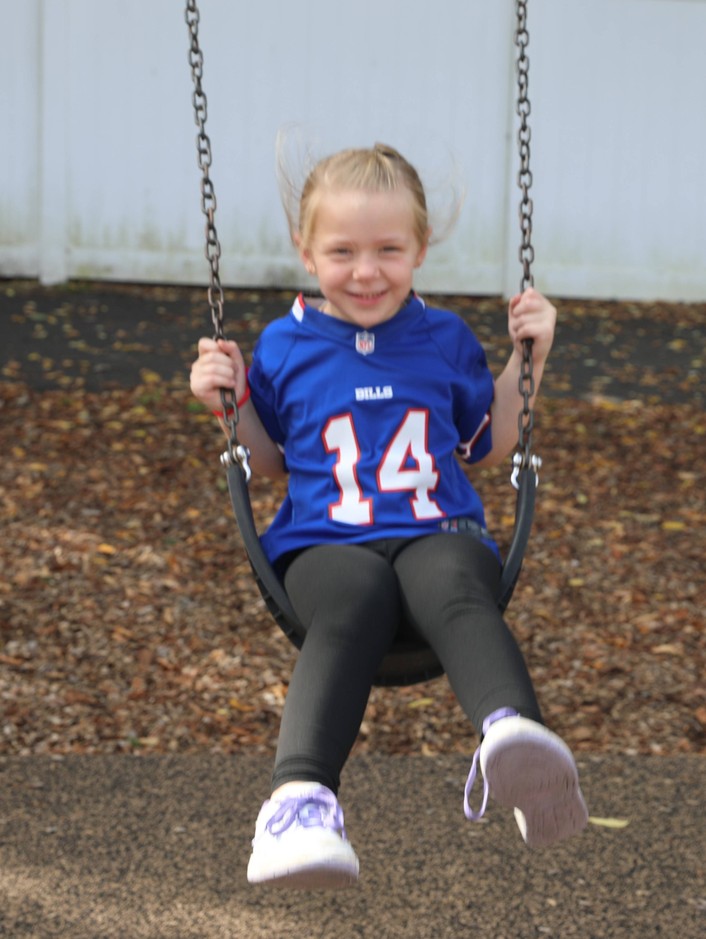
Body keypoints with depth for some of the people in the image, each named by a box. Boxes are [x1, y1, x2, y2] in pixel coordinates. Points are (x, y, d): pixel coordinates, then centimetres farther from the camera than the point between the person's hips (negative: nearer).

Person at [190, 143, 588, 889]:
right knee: (352, 601, -39)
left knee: (455, 586, -38)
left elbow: (488, 447, 27)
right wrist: (230, 401, 7)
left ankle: (513, 735, -68)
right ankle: (300, 797, -57)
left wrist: (527, 357, 17)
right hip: (326, 543, -1)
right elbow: (268, 461, 25)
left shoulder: (446, 339, 18)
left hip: (437, 533, 1)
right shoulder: (283, 345, 15)